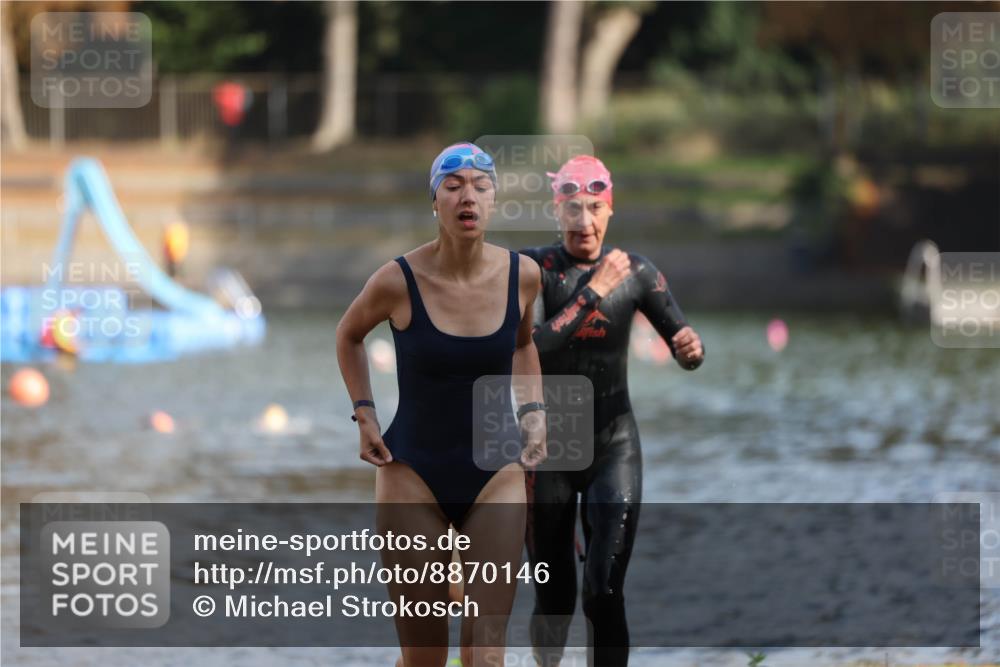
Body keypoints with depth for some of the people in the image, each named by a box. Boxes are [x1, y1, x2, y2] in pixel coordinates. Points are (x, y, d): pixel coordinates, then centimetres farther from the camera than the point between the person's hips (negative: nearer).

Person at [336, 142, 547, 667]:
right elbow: (349, 334, 9)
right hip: (414, 472, -1)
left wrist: (532, 411, 4)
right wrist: (364, 415, 2)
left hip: (496, 474, 1)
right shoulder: (398, 281, -14)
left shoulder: (522, 275, -6)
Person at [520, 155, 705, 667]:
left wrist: (691, 349, -22)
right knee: (554, 596, 5)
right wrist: (594, 290, -26)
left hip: (613, 446, 0)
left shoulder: (636, 272, -2)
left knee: (604, 594, -11)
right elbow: (531, 346, -23)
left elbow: (684, 351, 2)